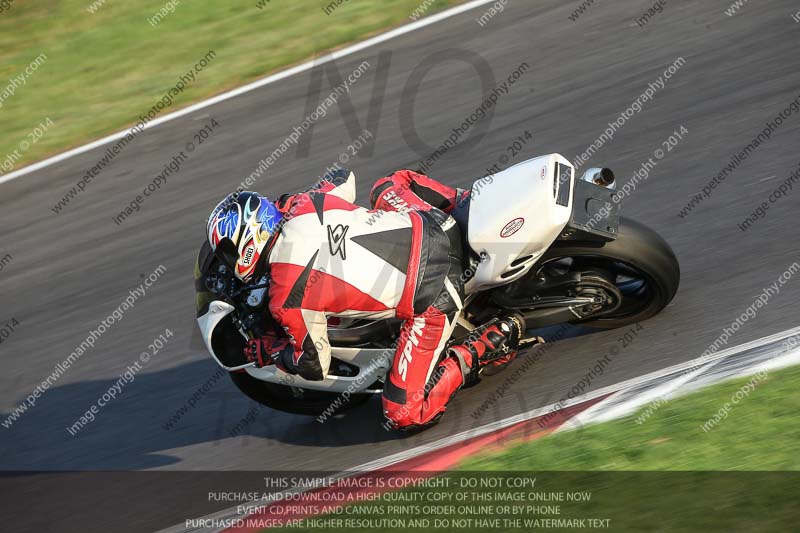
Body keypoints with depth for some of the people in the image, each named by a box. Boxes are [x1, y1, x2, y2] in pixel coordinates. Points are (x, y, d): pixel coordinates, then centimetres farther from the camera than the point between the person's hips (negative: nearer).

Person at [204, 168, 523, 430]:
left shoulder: (287, 300, -12)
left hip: (432, 297, -7)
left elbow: (314, 366, 3)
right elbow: (344, 177, 25)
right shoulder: (303, 203, 1)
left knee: (404, 416, -1)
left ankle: (492, 342, -2)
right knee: (389, 184, 36)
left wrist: (263, 352, 20)